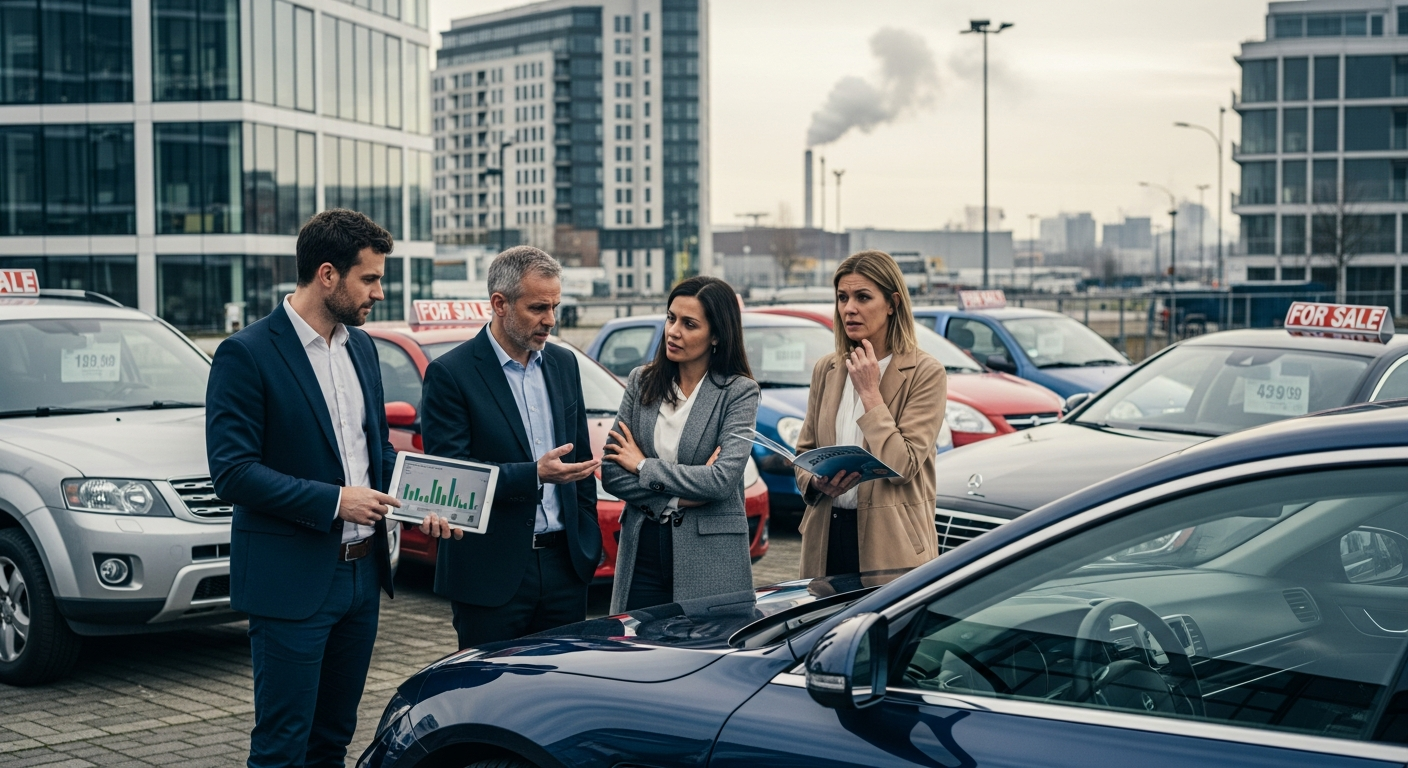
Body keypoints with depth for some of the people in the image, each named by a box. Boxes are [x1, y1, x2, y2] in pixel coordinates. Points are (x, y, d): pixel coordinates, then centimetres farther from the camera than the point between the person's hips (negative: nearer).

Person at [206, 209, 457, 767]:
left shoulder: (361, 347, 11)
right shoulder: (247, 354, -13)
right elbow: (231, 472, -18)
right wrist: (334, 501, -20)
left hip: (361, 572, 7)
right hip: (291, 580, -7)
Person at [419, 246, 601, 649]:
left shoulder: (564, 363, 11)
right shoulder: (449, 374, -9)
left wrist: (587, 537, 13)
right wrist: (535, 475, -23)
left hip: (565, 562, 5)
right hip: (491, 571, -5)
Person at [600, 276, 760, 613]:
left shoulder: (739, 392, -5)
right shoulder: (641, 382, 6)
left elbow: (723, 479, -16)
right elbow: (610, 472, 2)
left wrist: (644, 466, -7)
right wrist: (676, 498, -9)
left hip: (709, 559, -3)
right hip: (642, 552, 3)